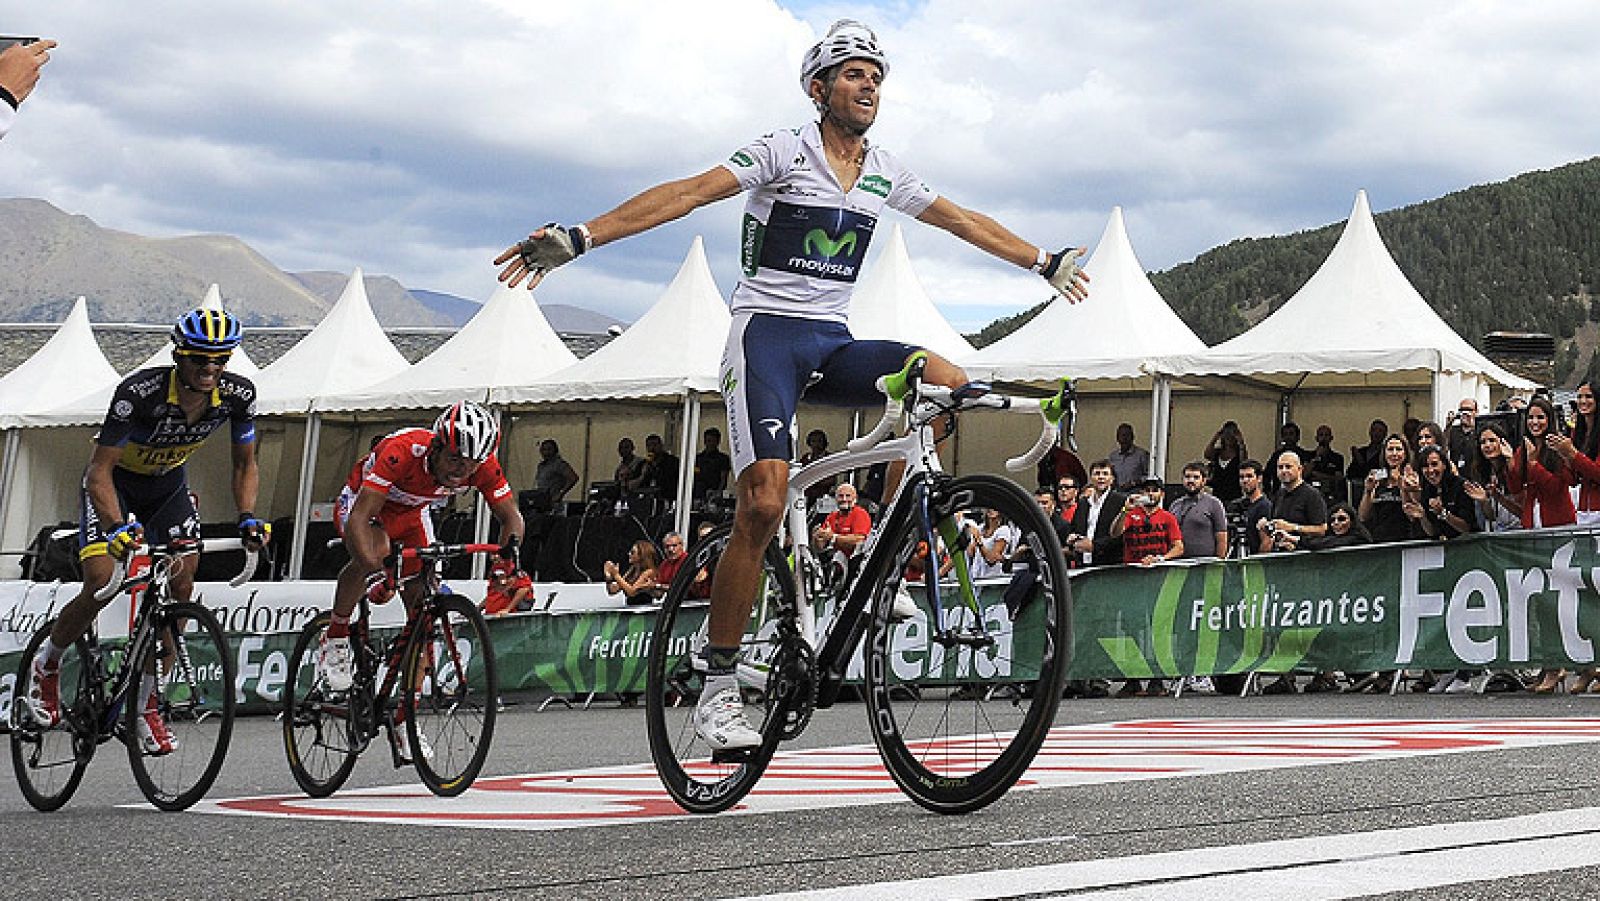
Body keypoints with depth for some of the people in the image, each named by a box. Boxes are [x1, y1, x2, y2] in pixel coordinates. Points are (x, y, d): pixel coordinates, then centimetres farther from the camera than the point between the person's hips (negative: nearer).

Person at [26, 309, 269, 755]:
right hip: (114, 483, -4)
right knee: (100, 587, -18)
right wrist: (118, 526, -47)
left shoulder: (238, 394, -22)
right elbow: (100, 468, -32)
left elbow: (245, 464, -7)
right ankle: (46, 664, 11)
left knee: (181, 588, -10)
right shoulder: (140, 391, -35)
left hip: (168, 484, 4)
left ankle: (145, 703, 1)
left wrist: (247, 517, -24)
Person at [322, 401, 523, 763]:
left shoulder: (484, 466, -26)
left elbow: (511, 516, -18)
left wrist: (510, 544, -41)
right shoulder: (402, 451, -40)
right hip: (361, 503, -5)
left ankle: (403, 719, 6)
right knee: (376, 551, -39)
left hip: (411, 515, 5)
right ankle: (335, 639, -15)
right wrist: (374, 570, -58)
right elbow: (360, 518, -44)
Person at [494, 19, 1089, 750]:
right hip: (768, 333, -5)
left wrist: (1045, 262, 31)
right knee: (763, 505, -20)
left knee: (949, 384, -21)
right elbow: (690, 192, -16)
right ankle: (718, 688, -11)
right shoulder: (784, 153, -5)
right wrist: (579, 237, -26)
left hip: (833, 344, 6)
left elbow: (965, 223, 26)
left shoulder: (884, 173, 13)